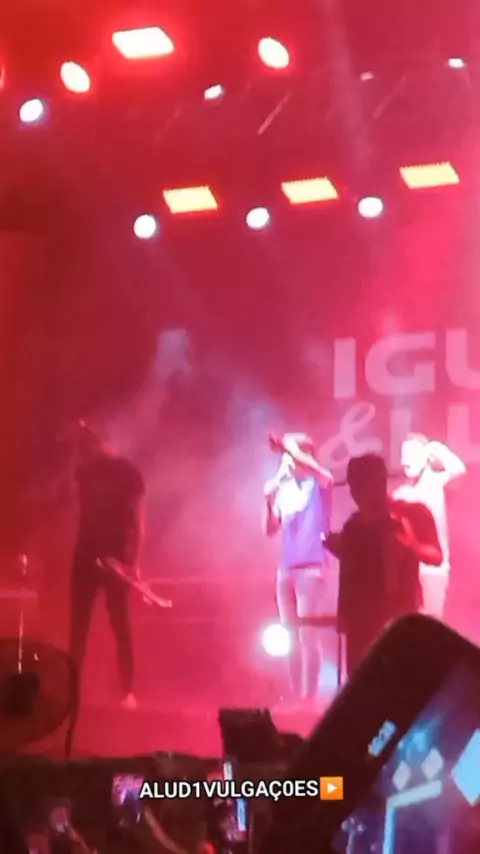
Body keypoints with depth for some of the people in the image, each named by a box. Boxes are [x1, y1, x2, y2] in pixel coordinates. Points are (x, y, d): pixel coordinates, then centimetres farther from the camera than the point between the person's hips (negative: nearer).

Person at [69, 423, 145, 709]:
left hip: (116, 556, -5)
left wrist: (132, 559, -17)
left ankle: (129, 693, -2)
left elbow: (138, 518, -8)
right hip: (86, 553, 5)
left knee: (120, 623, -5)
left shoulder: (126, 472, -3)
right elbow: (80, 513, 14)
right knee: (78, 622, 2)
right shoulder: (85, 472, 12)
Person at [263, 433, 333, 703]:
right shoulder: (284, 488, 13)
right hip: (286, 567, 6)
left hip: (311, 566, -6)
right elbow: (271, 530, 12)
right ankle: (296, 694, 15)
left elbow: (315, 469, -27)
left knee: (308, 634, -9)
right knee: (291, 636, 9)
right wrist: (270, 502, -4)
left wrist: (290, 449, -29)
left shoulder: (318, 482, -2)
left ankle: (310, 695, -8)